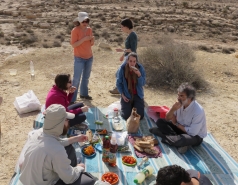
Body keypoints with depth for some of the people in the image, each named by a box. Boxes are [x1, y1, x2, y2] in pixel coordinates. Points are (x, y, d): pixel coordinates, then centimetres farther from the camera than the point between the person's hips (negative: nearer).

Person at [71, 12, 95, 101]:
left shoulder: (89, 29, 4)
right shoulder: (75, 30, -13)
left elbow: (91, 44, 9)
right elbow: (73, 45, -18)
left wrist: (92, 40, -13)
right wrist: (84, 39, -24)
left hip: (89, 57, 6)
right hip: (79, 58, -6)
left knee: (86, 77, 17)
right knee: (76, 79, -7)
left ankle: (83, 93, 33)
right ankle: (72, 99, 0)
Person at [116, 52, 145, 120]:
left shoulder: (140, 68, -13)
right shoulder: (122, 68, -15)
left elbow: (143, 84, -15)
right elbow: (118, 83, -3)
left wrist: (139, 74, -33)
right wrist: (122, 95, -8)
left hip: (137, 95, 1)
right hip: (127, 95, -1)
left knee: (140, 116, -6)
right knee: (126, 116, -9)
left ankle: (134, 105, 26)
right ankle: (128, 105, 25)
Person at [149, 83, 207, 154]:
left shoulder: (198, 111, -30)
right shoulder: (180, 104, -12)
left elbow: (192, 132, -27)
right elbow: (167, 119, -3)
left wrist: (176, 123, -15)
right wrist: (173, 109, -26)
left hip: (195, 136, -6)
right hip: (180, 128, 7)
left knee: (182, 140, -40)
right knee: (160, 122, -8)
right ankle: (178, 140, -17)